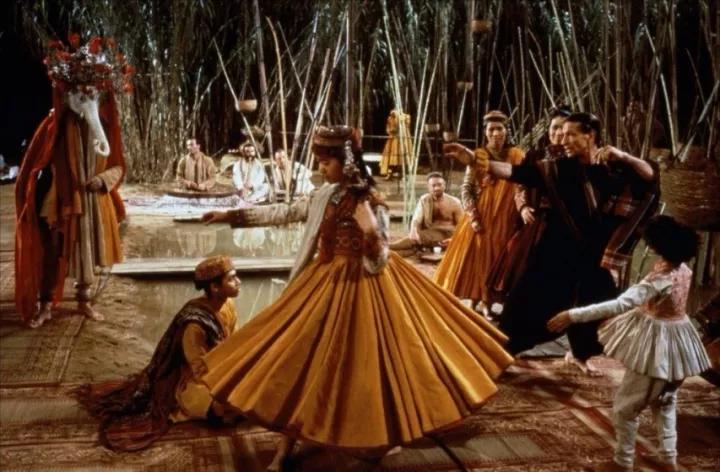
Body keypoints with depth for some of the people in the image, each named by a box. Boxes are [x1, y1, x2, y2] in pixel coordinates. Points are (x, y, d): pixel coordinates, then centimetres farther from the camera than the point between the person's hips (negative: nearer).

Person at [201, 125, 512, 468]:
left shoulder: (371, 203, -16)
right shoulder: (326, 196, 2)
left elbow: (378, 263, -18)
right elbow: (285, 213, 10)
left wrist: (370, 231, -37)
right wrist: (232, 215, 9)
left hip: (361, 287, -6)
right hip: (325, 284, 6)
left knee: (365, 359, 1)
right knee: (305, 355, 5)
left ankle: (380, 434, 25)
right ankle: (287, 445, 14)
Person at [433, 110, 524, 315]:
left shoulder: (516, 156, 2)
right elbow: (466, 190, -4)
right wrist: (473, 217, -13)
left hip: (505, 219, 2)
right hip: (481, 217, -1)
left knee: (497, 260, 6)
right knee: (476, 258, 1)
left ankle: (485, 304, 17)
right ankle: (475, 304, 15)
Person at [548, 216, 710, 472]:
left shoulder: (661, 278, -31)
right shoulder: (682, 268, -6)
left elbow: (621, 304, -42)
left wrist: (573, 315, -44)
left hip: (657, 344, -8)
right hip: (676, 340, 8)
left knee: (625, 405, 9)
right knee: (665, 402, 25)